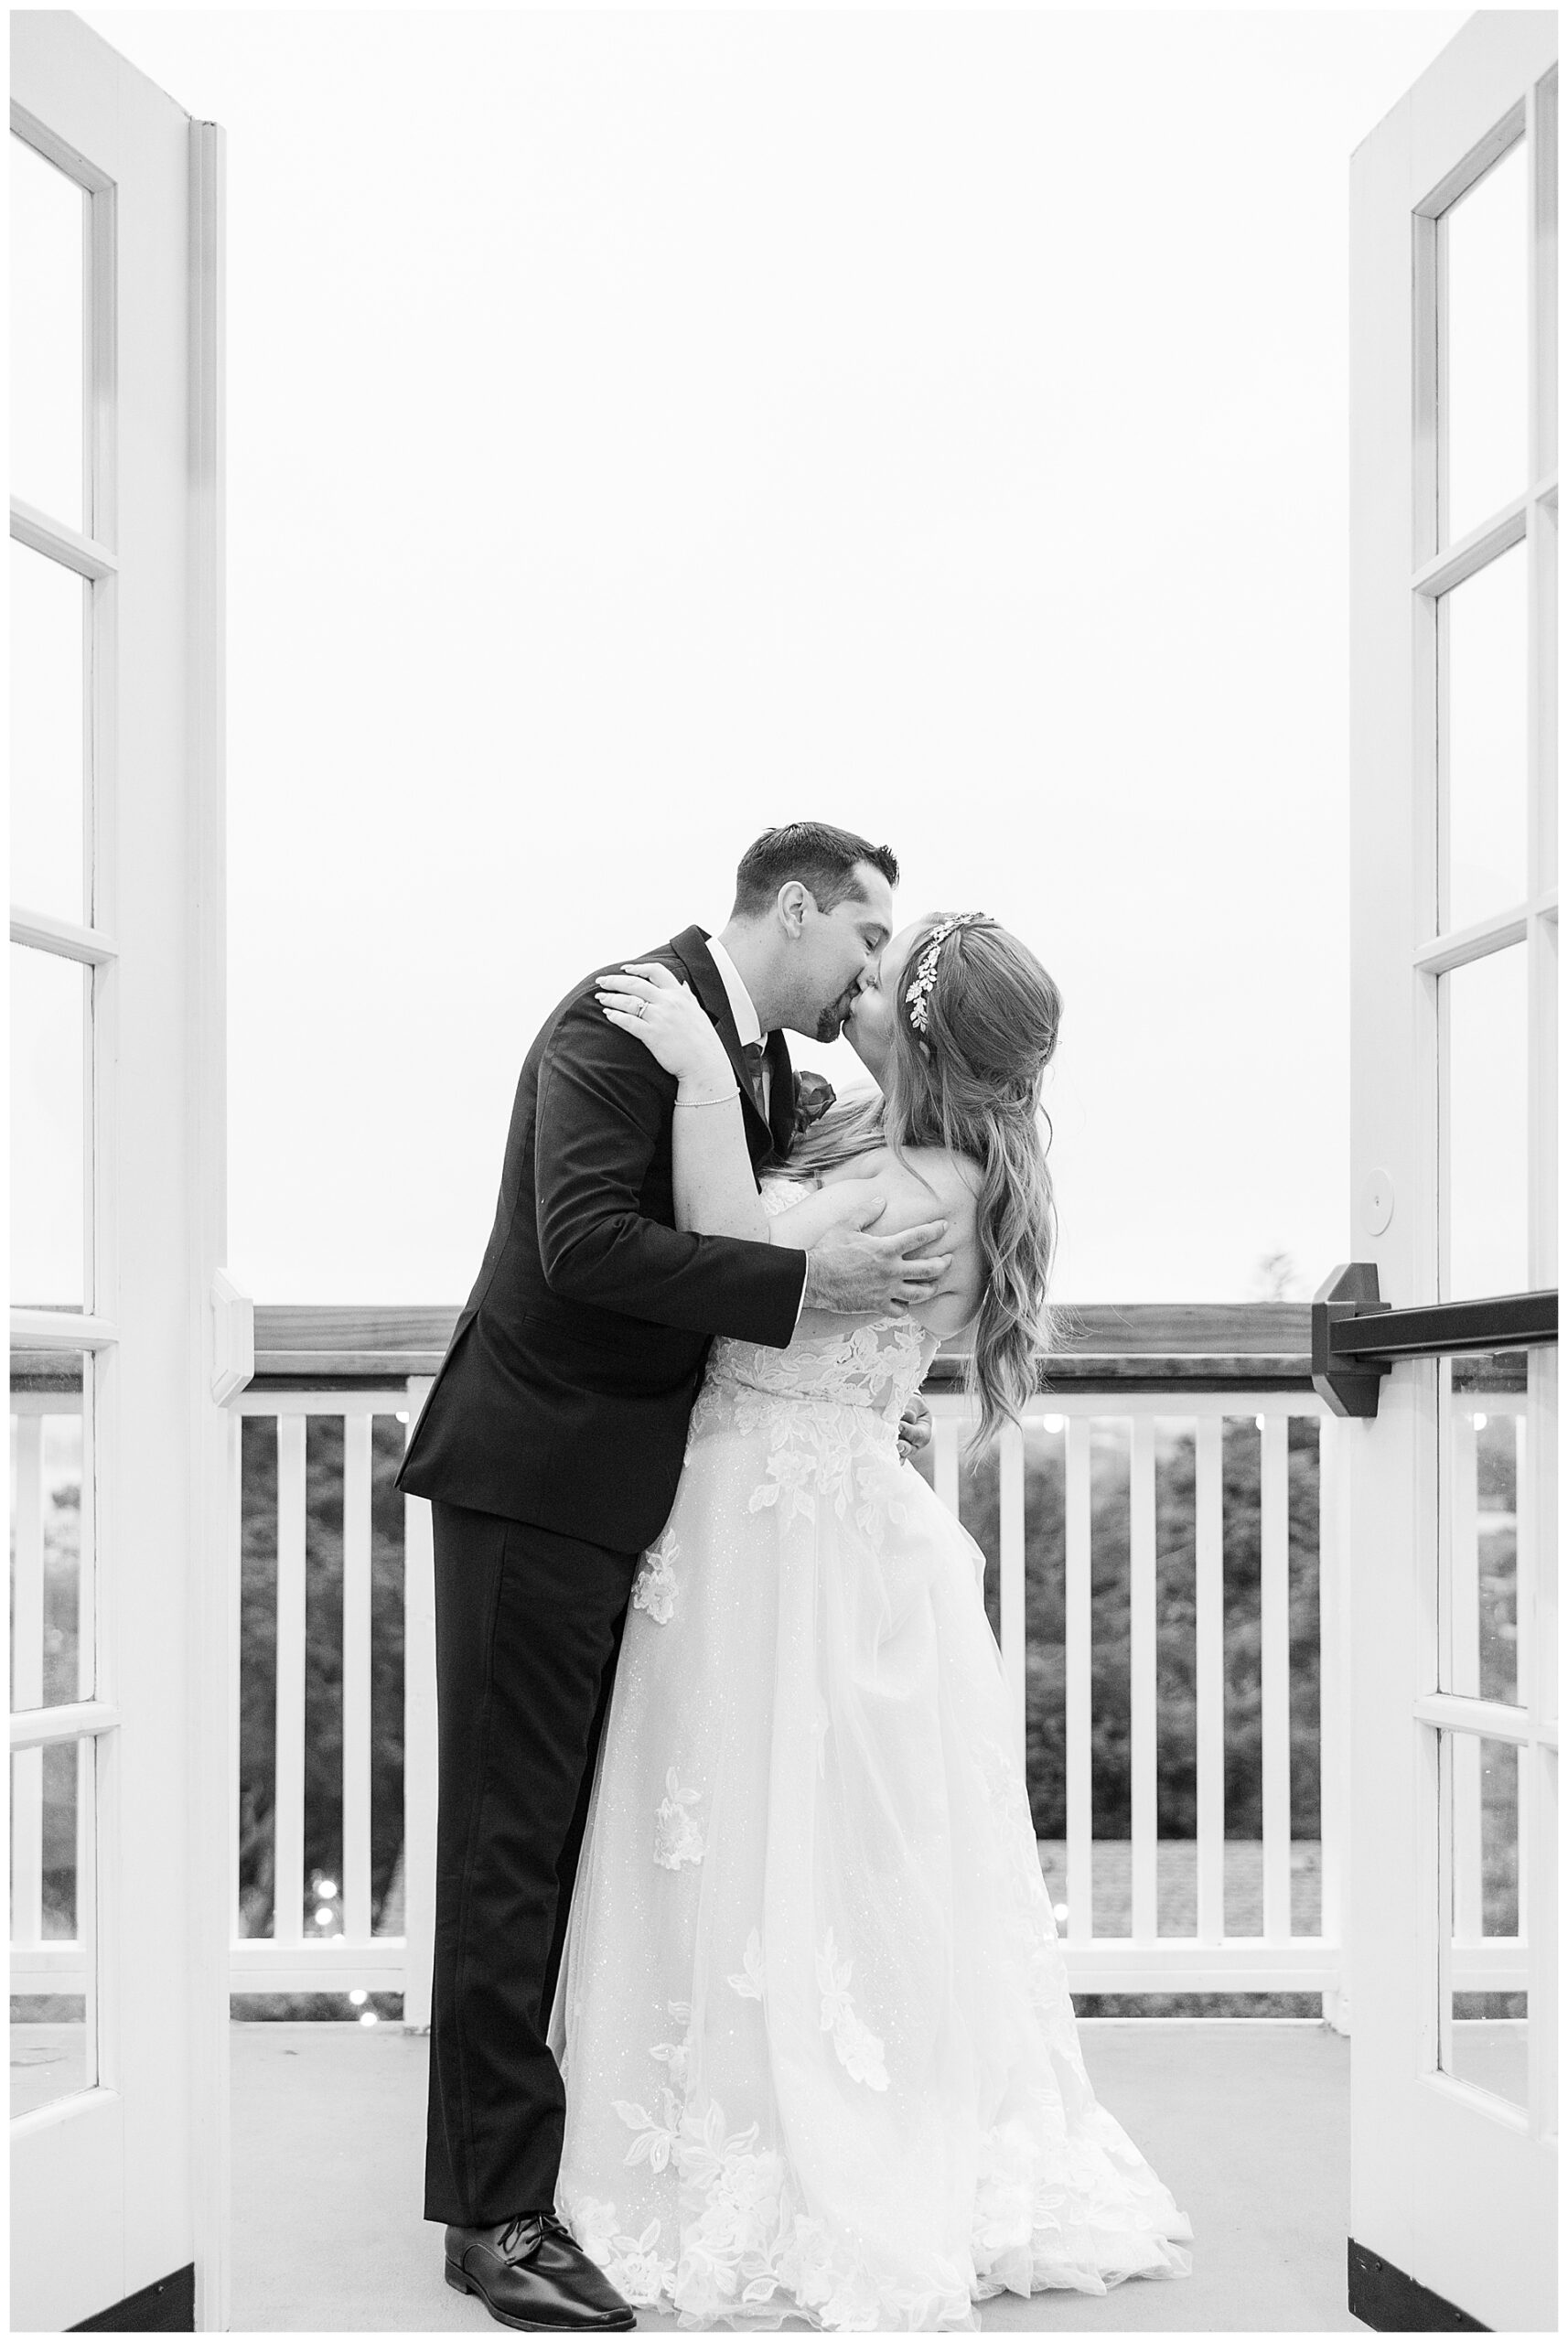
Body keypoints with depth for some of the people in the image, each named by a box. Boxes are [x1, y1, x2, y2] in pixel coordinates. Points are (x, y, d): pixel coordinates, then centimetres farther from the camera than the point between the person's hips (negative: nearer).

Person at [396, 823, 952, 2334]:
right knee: (512, 1841, -4)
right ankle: (498, 2213, 1)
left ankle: (603, 2146, 24)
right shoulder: (623, 1018, -15)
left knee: (605, 1834, 14)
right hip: (537, 1473, -9)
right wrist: (803, 1282, -27)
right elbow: (586, 1240, -26)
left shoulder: (769, 1061, 12)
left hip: (643, 1490, 9)